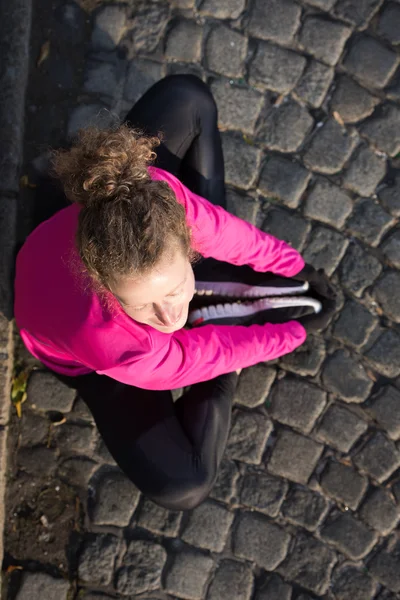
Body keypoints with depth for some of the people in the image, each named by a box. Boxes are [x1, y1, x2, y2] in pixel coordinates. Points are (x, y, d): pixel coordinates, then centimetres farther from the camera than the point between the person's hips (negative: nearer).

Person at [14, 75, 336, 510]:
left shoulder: (153, 194, -41)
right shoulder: (120, 347, -46)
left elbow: (225, 232, -18)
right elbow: (209, 352, -26)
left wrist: (294, 266, -5)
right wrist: (297, 330, -10)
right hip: (88, 359, -3)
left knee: (183, 96, -6)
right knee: (181, 487, -18)